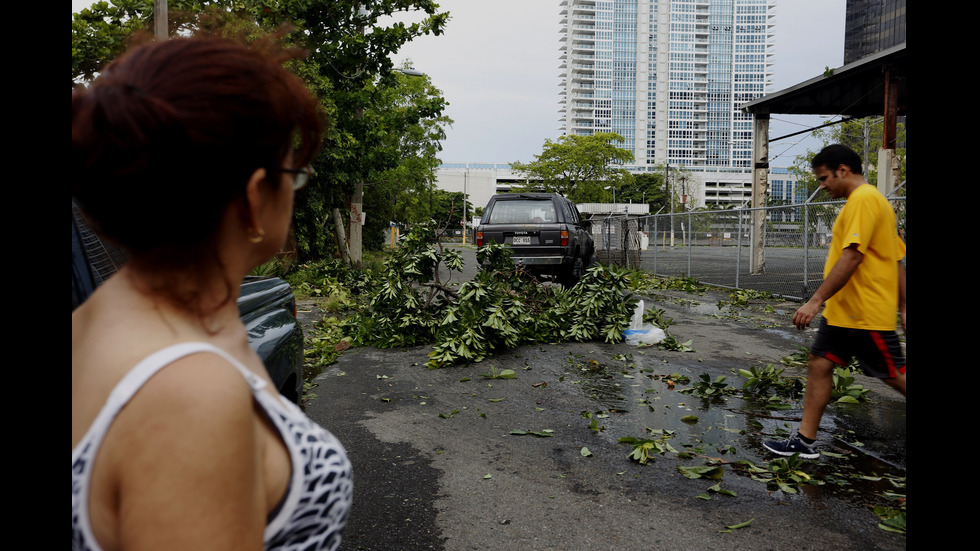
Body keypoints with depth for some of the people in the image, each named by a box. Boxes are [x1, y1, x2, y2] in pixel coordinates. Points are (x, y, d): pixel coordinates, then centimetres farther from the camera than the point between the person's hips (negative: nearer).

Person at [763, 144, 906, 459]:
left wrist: (816, 300, -25)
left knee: (895, 376, 2)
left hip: (866, 314, -10)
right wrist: (902, 308, 20)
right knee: (819, 364, 7)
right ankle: (806, 441, 11)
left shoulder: (863, 199, -15)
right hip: (843, 312, 10)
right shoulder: (866, 200, 16)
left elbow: (851, 257, -25)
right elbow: (897, 259, 19)